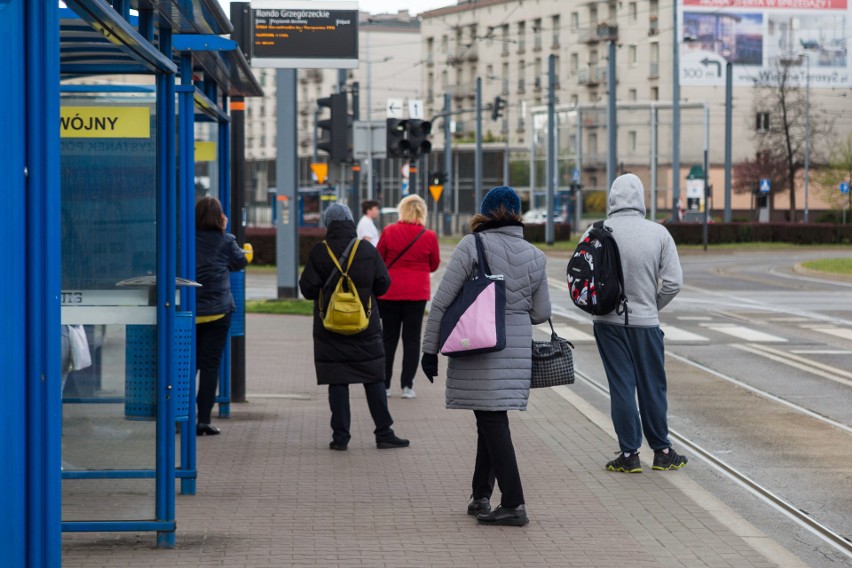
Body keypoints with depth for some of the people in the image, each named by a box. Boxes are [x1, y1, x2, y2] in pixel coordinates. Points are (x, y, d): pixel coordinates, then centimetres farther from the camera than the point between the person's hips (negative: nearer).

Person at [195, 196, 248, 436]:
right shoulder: (225, 241, -6)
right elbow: (240, 262, 8)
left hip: (188, 311, 2)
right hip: (217, 310, -2)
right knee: (210, 364, 1)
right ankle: (203, 419, -1)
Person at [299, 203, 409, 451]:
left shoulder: (319, 252, -8)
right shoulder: (368, 251, -2)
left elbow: (307, 288, -9)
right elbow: (383, 284, 0)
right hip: (366, 326, 1)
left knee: (337, 381, 3)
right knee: (374, 379, 8)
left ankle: (340, 436, 2)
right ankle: (384, 433, 9)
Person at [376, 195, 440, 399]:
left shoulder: (389, 232, -7)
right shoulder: (429, 236, -6)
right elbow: (434, 265, 6)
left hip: (390, 292, 0)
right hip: (417, 293, 0)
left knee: (388, 337, 10)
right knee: (412, 338, 6)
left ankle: (384, 384, 13)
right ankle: (407, 386, 2)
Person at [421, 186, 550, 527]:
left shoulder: (472, 246, -7)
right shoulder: (535, 256, 7)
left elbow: (441, 302, -8)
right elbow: (541, 313, 11)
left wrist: (430, 349, -2)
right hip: (517, 349, 5)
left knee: (492, 421, -4)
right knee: (491, 419, 17)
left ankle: (513, 504, -7)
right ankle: (480, 496, 25)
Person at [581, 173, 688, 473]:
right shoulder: (658, 233, -7)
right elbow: (673, 282, -6)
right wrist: (652, 307, 10)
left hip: (608, 322, 0)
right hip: (646, 322, 0)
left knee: (621, 387, 5)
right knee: (652, 387, 11)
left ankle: (629, 454, 6)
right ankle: (662, 452, 19)